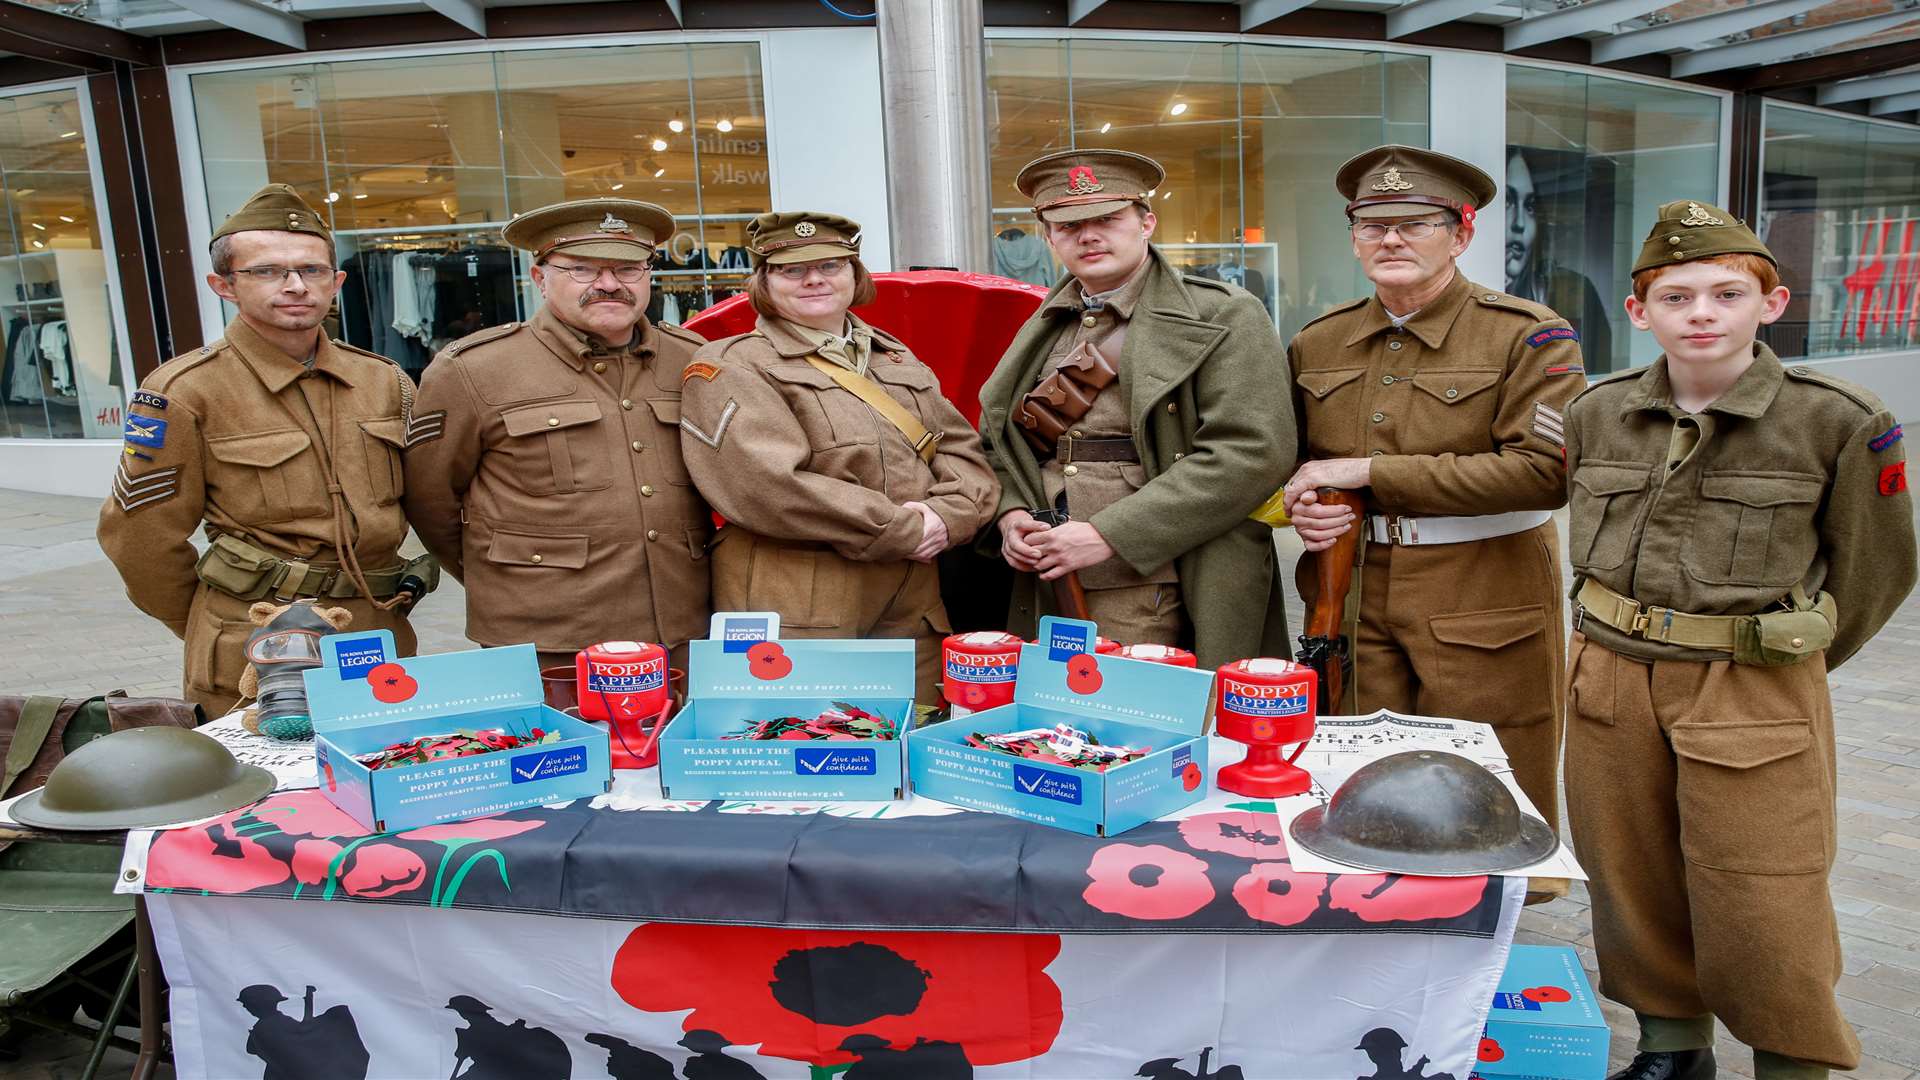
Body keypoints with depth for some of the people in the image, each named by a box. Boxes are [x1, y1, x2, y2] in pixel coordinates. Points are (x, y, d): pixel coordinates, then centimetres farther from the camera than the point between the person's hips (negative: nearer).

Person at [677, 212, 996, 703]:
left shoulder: (896, 358, 19)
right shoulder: (730, 366, -2)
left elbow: (965, 454, 14)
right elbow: (769, 486, -16)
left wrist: (945, 515, -9)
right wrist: (907, 531, -13)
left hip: (911, 608, 6)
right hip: (796, 617, -6)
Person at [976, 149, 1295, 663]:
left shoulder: (1225, 318, -3)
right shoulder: (1044, 329, 14)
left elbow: (1251, 453, -15)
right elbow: (999, 445, 23)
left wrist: (1109, 535, -18)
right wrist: (1011, 515, -1)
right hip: (1047, 595, 5)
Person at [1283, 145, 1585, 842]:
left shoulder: (1529, 336, -5)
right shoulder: (1317, 343, 9)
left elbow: (1543, 470, -17)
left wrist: (1371, 473, -17)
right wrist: (1302, 504, -3)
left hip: (1484, 610, -4)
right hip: (1353, 603, 4)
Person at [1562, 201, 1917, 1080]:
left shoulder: (1840, 421, -9)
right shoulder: (1597, 415, 2)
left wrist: (1790, 658, 7)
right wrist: (1632, 641, 13)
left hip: (1756, 698, -4)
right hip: (1611, 683, 4)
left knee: (1758, 905, 1)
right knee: (1633, 883, 14)